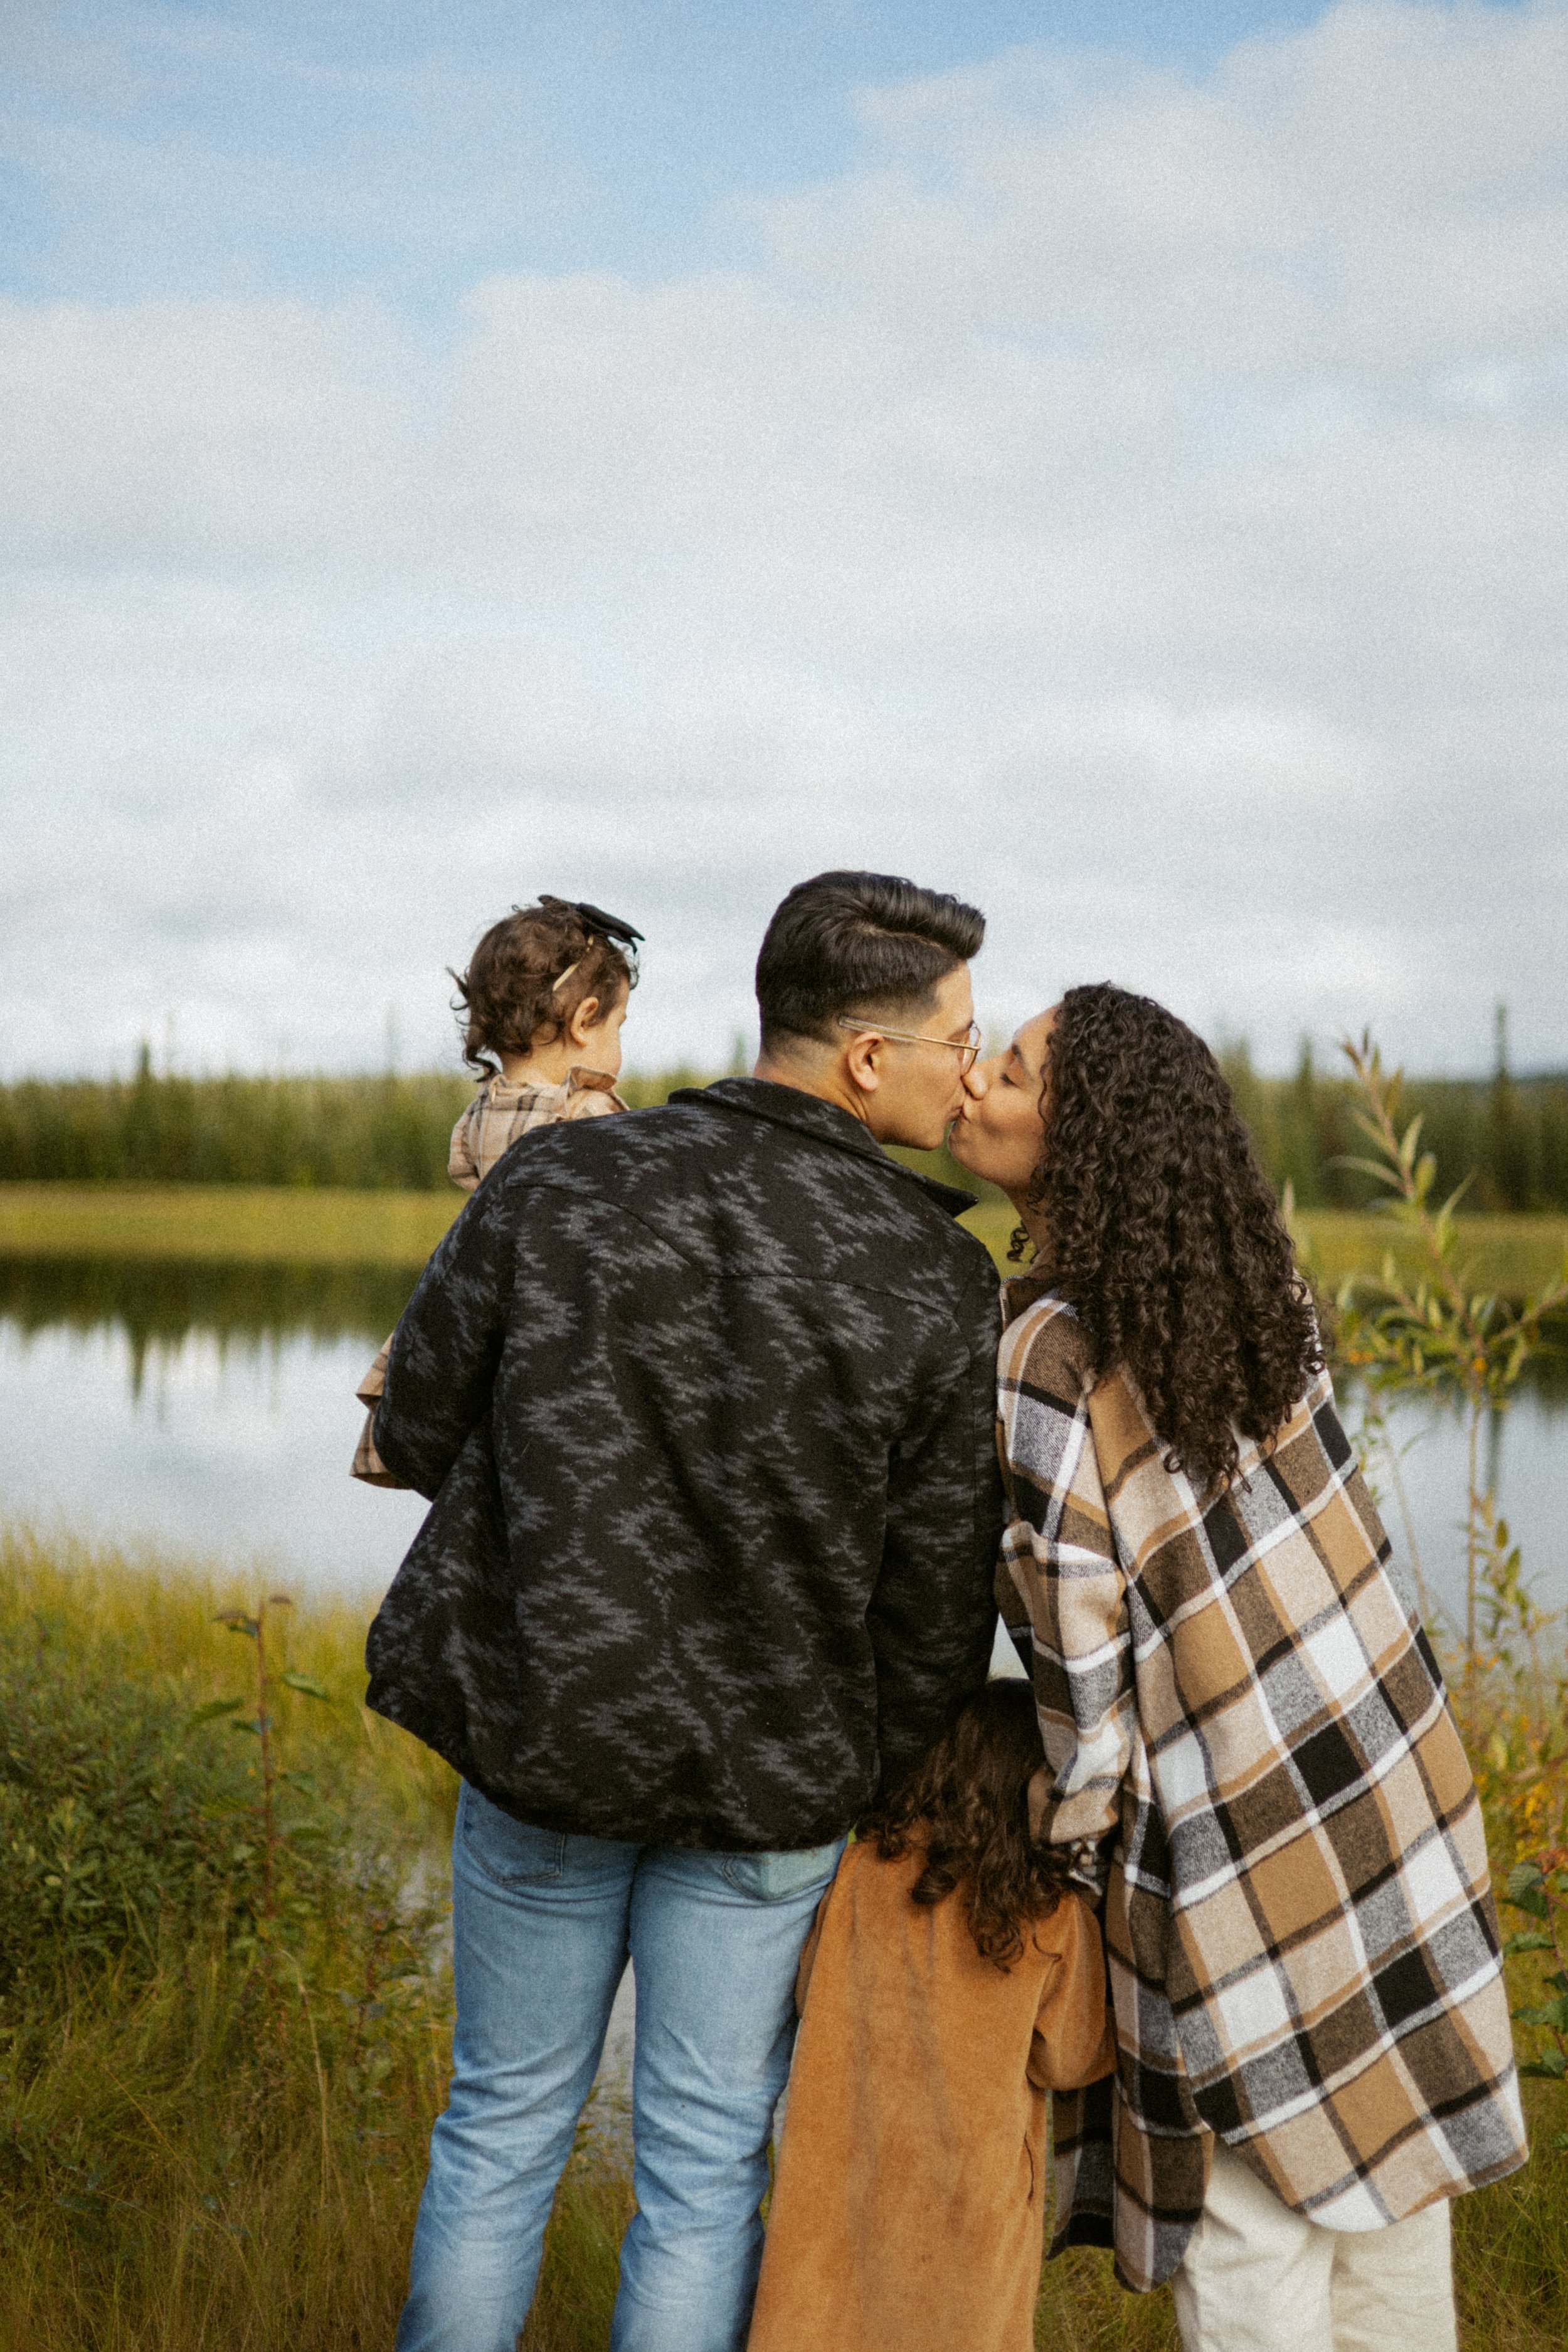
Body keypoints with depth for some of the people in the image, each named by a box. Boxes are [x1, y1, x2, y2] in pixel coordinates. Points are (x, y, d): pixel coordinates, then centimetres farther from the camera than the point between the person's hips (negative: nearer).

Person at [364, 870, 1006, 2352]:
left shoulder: (554, 1183, -11)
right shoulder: (938, 1283, -14)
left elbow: (417, 1434, -2)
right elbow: (937, 1602, -8)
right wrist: (882, 1785, 11)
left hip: (536, 1728, 2)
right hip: (770, 1780, -1)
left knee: (502, 2122, 20)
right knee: (708, 2163, 14)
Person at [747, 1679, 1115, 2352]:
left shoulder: (864, 1867, -8)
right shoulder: (1056, 1918, -12)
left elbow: (809, 1994, 6)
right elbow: (1068, 2059, 0)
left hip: (850, 2164, 2)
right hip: (972, 2188, -2)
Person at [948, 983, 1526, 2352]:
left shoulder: (1046, 1376, -22)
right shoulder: (1257, 1279, -1)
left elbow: (1080, 1681, -18)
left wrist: (1061, 1848, -3)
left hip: (1246, 1845, -7)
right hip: (1405, 1777, 7)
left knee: (1250, 2237, 10)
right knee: (1392, 2146, 22)